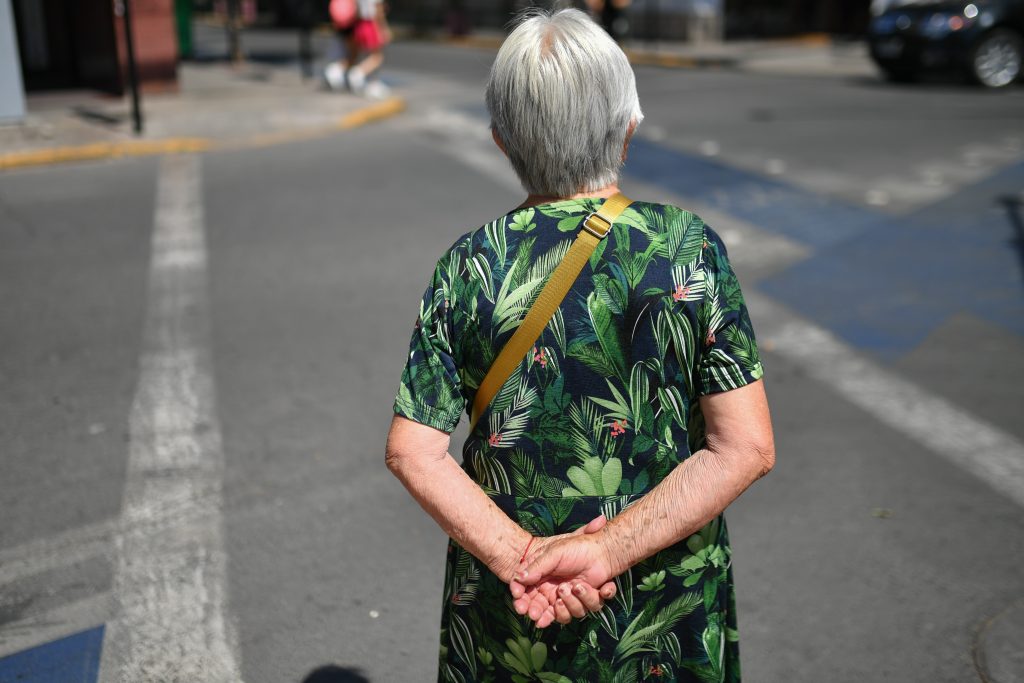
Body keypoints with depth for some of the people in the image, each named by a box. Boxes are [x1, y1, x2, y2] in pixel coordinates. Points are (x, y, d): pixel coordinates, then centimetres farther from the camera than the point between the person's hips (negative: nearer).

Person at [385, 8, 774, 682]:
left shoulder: (470, 265, -11)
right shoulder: (692, 246, -13)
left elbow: (413, 453, -12)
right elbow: (746, 448, -17)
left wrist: (521, 557, -15)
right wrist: (609, 548, -18)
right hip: (671, 604, 0)